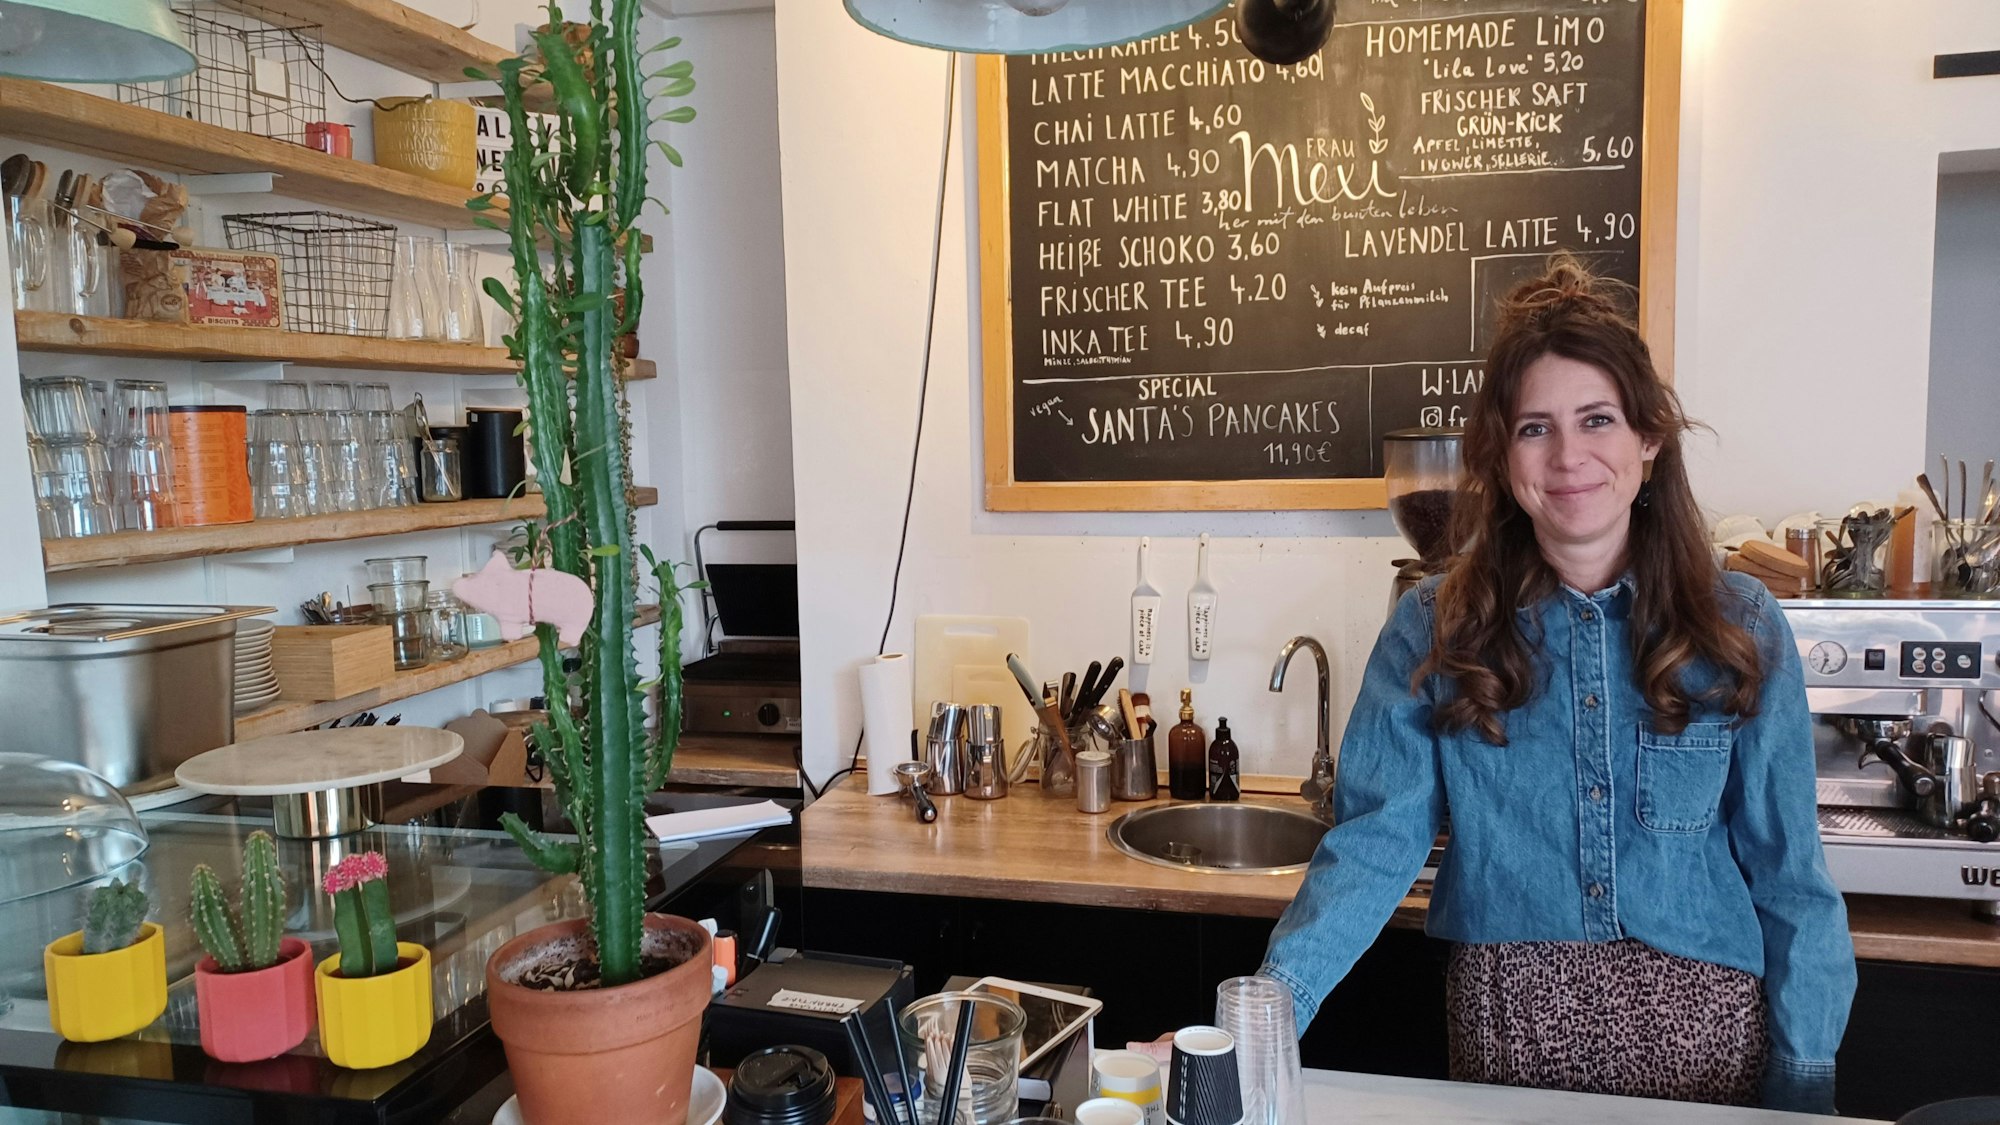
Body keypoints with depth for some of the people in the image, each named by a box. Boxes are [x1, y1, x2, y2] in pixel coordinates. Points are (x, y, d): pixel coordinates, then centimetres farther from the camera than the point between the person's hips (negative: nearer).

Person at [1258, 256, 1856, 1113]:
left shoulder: (1740, 629, -5)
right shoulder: (1433, 631, -8)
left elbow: (1788, 874, 0)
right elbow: (1375, 840, -14)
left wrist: (1804, 1078, -1)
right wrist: (1265, 1012, -25)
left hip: (1700, 1016, 1)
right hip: (1509, 1014, 0)